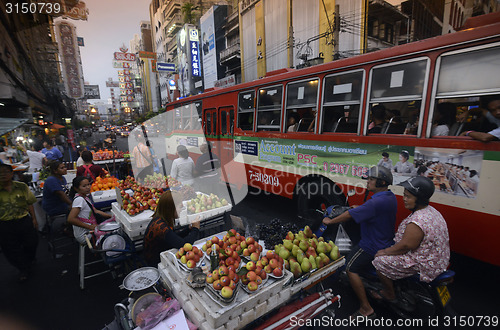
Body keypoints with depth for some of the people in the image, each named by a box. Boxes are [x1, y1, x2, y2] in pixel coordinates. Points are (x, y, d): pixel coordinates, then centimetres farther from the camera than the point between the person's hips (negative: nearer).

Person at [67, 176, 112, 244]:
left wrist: (111, 216, 3)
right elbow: (70, 219, -28)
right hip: (84, 235, -9)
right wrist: (90, 227, -25)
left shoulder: (85, 197, 8)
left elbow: (95, 211, 13)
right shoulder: (79, 199, -21)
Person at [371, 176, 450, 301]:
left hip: (425, 265, -10)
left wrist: (385, 251, -10)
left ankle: (389, 294, 17)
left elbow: (405, 246, -25)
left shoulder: (417, 221, -31)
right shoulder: (430, 210, 2)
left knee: (380, 262, -6)